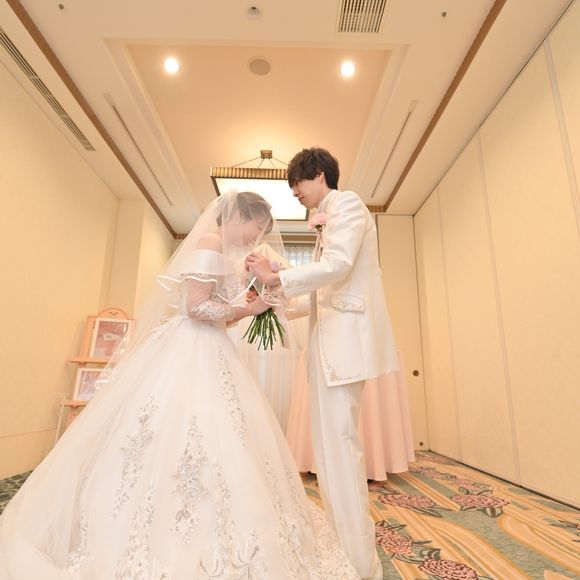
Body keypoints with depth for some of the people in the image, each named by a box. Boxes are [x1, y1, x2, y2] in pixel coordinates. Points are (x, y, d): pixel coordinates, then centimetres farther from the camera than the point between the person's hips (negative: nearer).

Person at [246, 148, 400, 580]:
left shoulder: (346, 203, -1)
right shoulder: (329, 219, 25)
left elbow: (337, 265, -17)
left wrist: (276, 277, -12)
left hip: (344, 336, -9)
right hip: (332, 339, 9)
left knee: (338, 443, -7)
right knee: (332, 443, 12)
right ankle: (349, 542, 25)